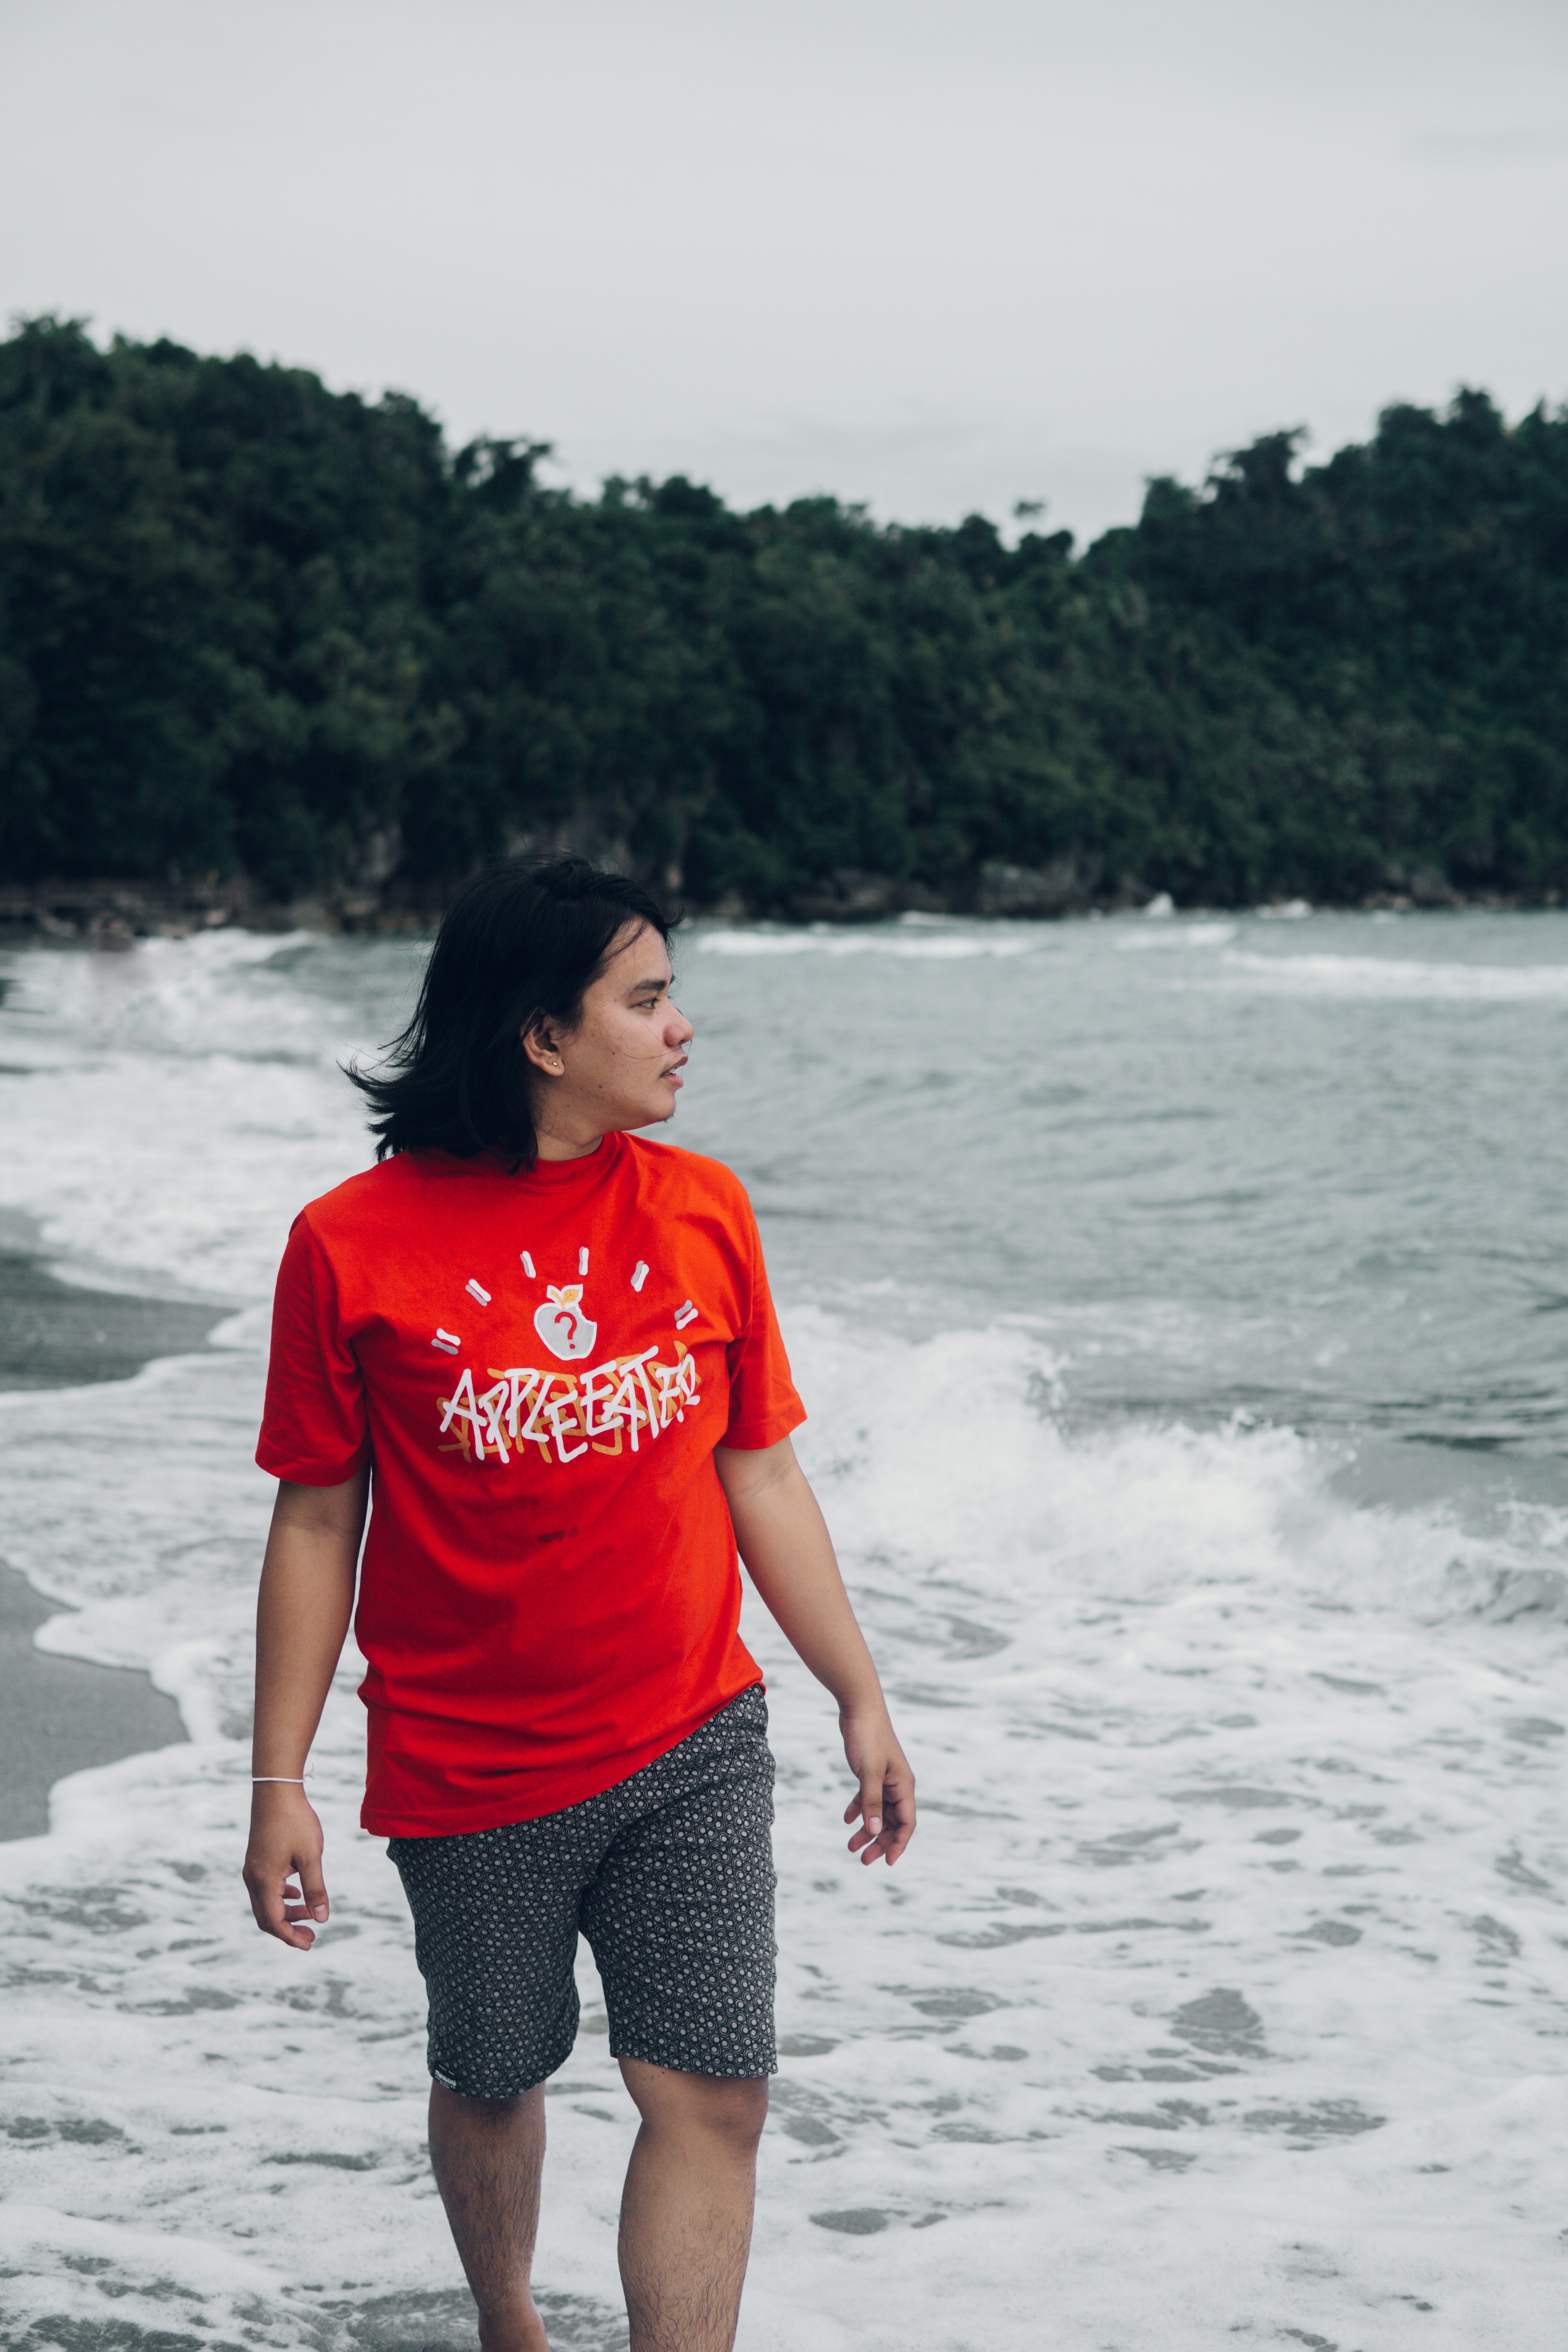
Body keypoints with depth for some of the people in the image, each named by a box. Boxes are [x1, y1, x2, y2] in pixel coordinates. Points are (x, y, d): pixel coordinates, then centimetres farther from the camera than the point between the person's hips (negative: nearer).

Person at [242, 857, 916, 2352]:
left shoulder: (699, 1210, 0)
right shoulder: (353, 1244, -9)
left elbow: (762, 1479, 8)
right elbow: (317, 1524, -3)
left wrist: (861, 1700, 8)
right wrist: (279, 1786, -4)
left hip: (693, 1746, 2)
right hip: (467, 1769, -2)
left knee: (712, 2093, -6)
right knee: (492, 2084, 16)